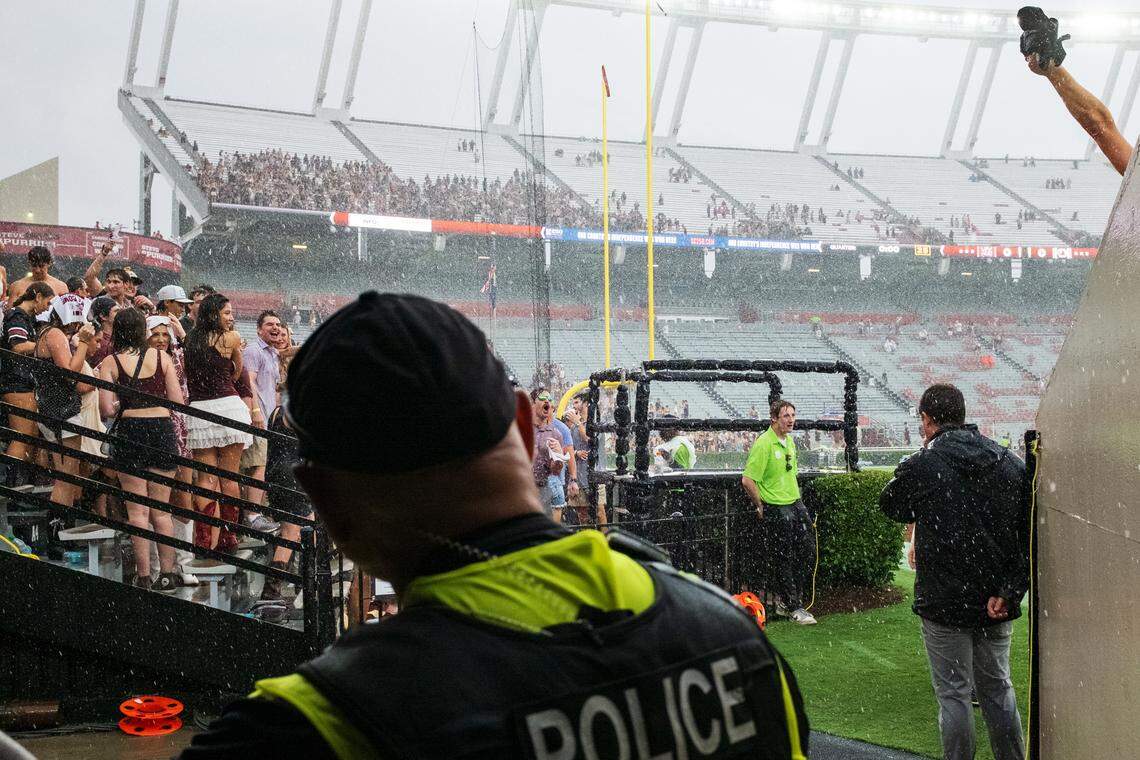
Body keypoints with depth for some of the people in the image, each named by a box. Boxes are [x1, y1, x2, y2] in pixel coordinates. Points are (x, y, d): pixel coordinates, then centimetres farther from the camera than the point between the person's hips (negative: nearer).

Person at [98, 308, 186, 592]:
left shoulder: (111, 362, -3)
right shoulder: (161, 357, 3)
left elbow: (107, 409, -8)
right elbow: (178, 400, 1)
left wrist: (121, 402, 13)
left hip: (130, 432, -2)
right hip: (162, 428, 2)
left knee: (138, 510, 5)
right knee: (161, 509, 11)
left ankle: (143, 575, 5)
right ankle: (167, 574, 13)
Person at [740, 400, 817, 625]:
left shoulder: (790, 441, 9)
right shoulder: (763, 443, -18)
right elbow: (748, 480, -20)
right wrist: (761, 507, -11)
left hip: (797, 504, 8)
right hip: (777, 509, -8)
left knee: (808, 552, 9)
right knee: (785, 558, -1)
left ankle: (788, 599, 23)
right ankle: (794, 607, 10)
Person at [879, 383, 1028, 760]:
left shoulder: (921, 465, -13)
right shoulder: (1011, 463, 0)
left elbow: (891, 505, 7)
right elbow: (1031, 534, -4)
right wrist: (1009, 591, -5)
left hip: (945, 604, -5)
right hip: (997, 605, 5)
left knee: (954, 694, 5)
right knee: (998, 690, 18)